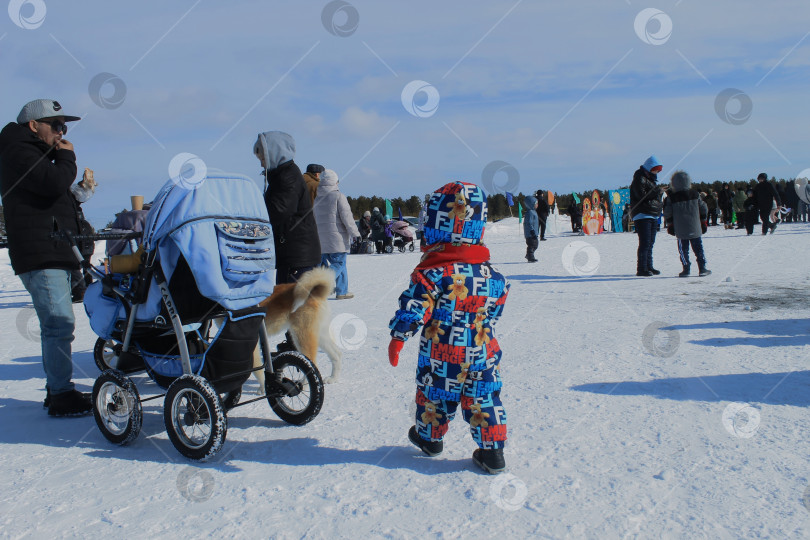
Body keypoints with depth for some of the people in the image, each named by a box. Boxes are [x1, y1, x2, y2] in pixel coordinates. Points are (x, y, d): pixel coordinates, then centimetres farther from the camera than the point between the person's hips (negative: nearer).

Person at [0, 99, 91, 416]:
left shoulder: (37, 156, 26)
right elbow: (53, 183, -23)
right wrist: (67, 157, -8)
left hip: (55, 256, 11)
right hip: (40, 258, -11)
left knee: (55, 325, 13)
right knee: (60, 324, -14)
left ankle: (56, 389, 20)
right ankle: (62, 396, -12)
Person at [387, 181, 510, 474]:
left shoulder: (432, 272, -17)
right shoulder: (492, 274, 0)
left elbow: (414, 309, -16)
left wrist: (398, 337, -4)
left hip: (441, 352, -3)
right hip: (482, 351, 3)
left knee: (435, 395, 17)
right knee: (483, 398, 11)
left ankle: (429, 437, 37)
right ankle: (492, 451, 13)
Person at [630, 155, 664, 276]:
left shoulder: (652, 178, 22)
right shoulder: (639, 178, -8)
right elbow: (642, 195, -20)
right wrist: (657, 191, -17)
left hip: (653, 215, 10)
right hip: (642, 215, -10)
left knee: (650, 243, 11)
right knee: (645, 243, -12)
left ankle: (649, 267, 17)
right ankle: (641, 269, -11)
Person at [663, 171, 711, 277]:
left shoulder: (671, 197, -4)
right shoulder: (695, 194, 3)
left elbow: (667, 213, -2)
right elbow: (703, 209, 8)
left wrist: (670, 224, 10)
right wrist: (703, 221, 18)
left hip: (680, 230, -2)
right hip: (695, 229, 2)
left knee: (683, 249, 5)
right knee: (698, 248, 10)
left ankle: (686, 269, 2)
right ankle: (702, 268, 9)